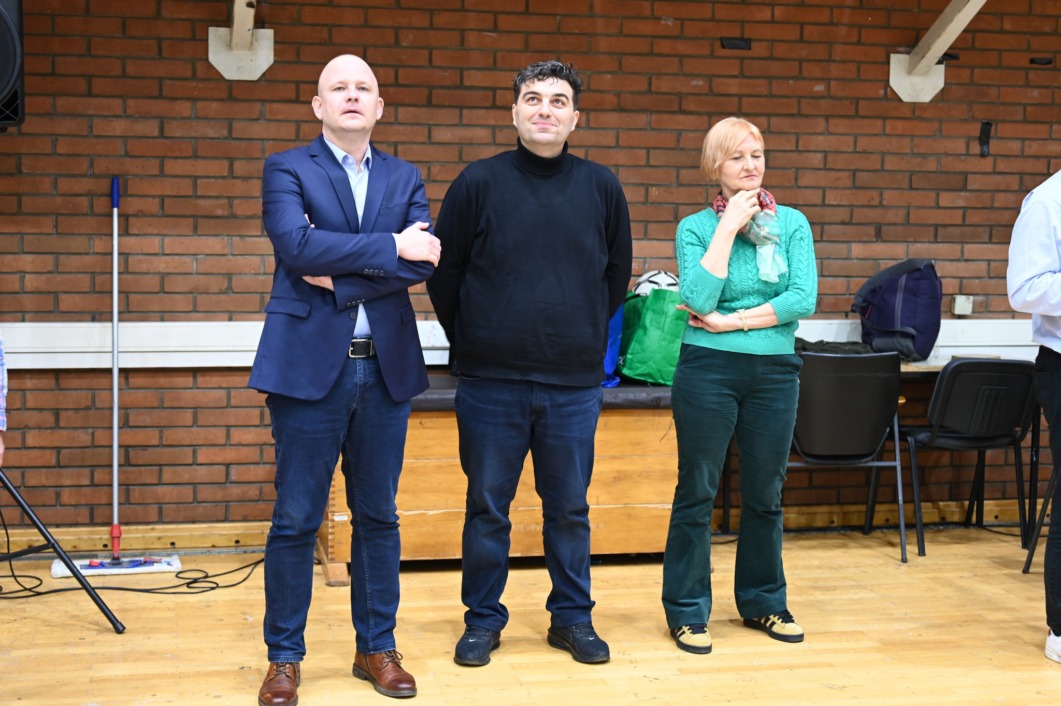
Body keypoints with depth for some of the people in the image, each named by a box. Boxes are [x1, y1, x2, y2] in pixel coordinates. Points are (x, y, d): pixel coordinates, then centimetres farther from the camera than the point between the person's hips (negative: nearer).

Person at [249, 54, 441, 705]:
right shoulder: (288, 170, 2)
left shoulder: (405, 178, 11)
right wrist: (390, 245, -14)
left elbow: (424, 261, -5)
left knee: (379, 516, 11)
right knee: (296, 520, 2)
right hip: (310, 364, -3)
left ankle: (377, 647, 23)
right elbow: (296, 245, -16)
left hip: (386, 366, 3)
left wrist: (339, 275, -14)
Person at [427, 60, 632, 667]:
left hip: (575, 384, 2)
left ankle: (573, 617, 26)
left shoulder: (602, 187, 4)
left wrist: (583, 337, 12)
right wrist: (474, 343, 6)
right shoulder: (479, 183, -2)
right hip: (491, 383, -1)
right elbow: (443, 274, 4)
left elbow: (617, 275, 14)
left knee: (570, 509, 11)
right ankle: (483, 619, 22)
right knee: (487, 509, 8)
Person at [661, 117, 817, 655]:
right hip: (708, 370, -2)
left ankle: (763, 601, 27)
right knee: (697, 493, 3)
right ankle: (687, 611, 13)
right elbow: (699, 298, -16)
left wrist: (733, 321, -12)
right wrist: (728, 228, -13)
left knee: (764, 495, 12)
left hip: (775, 371, 2)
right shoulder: (696, 228, 0)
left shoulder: (792, 223, 5)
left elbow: (804, 298, -7)